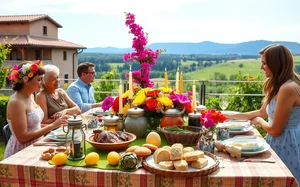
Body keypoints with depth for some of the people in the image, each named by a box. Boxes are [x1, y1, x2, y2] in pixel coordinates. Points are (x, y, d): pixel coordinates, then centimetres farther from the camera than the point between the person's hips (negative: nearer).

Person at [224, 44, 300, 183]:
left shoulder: (287, 88, -25)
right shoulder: (278, 85, 8)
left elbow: (275, 130, -22)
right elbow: (262, 113, 14)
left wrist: (259, 121, -1)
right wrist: (231, 116, 10)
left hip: (287, 147, -10)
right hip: (280, 144, 10)